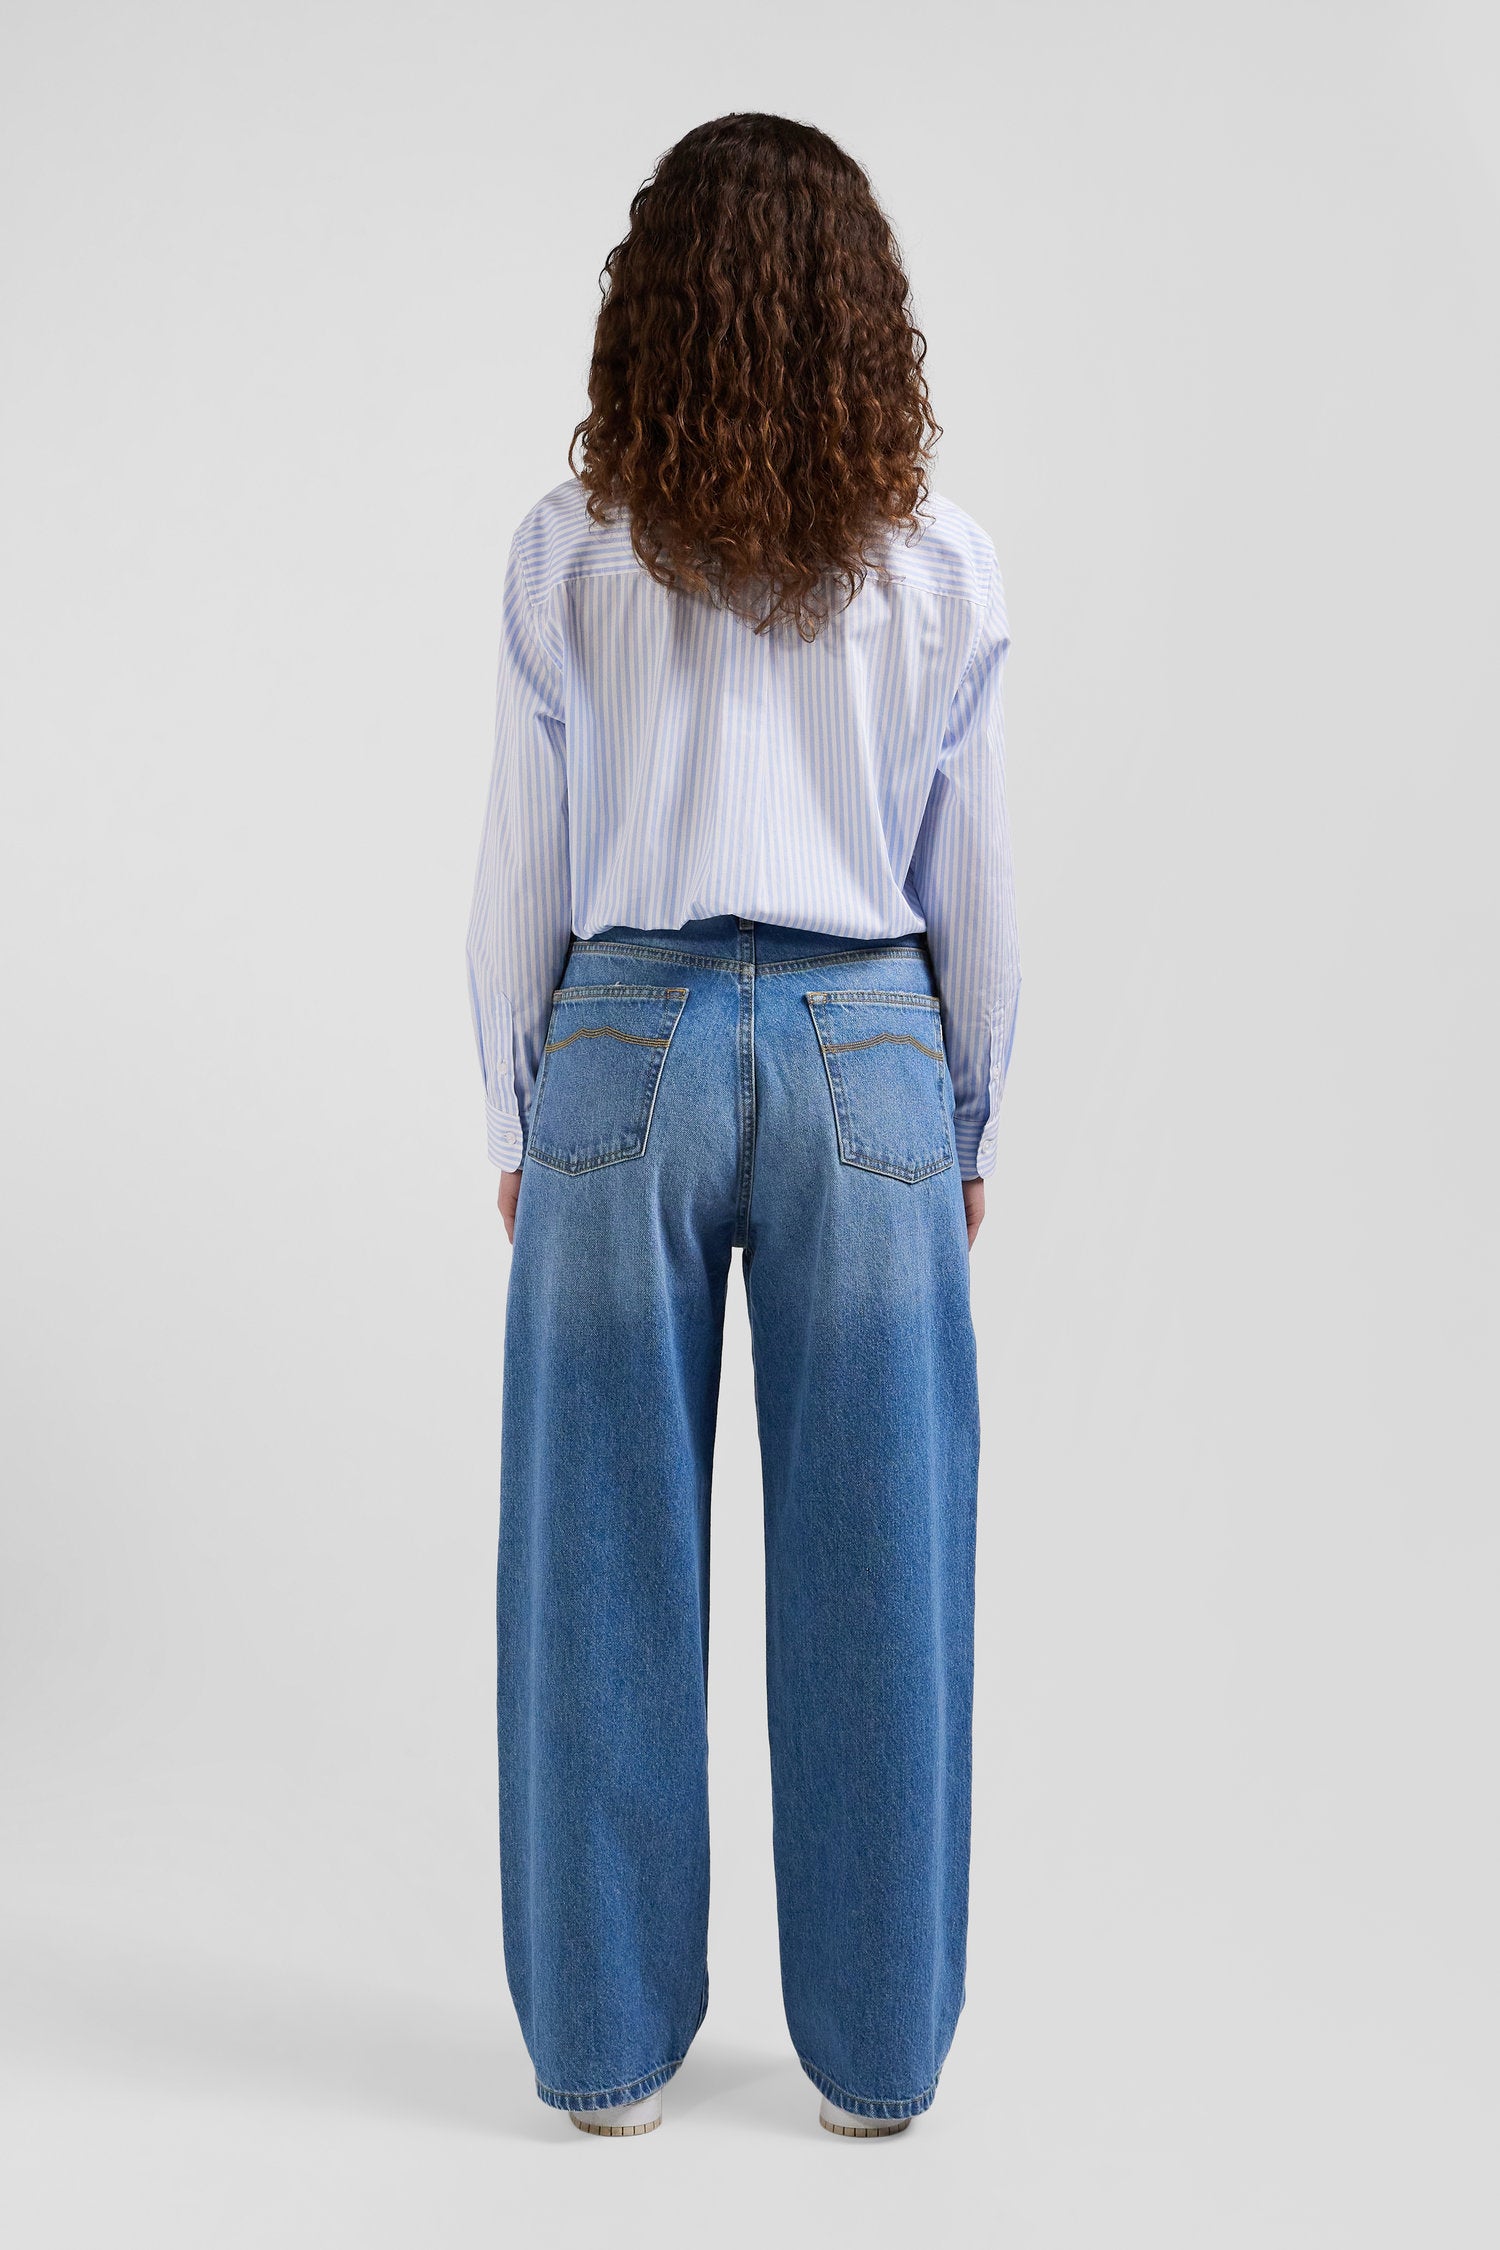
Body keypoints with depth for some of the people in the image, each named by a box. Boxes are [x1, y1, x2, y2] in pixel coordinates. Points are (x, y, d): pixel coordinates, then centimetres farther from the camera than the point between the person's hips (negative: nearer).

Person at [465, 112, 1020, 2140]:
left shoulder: (569, 555, -2)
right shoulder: (940, 569, -1)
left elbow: (524, 870, 1)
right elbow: (973, 887, 4)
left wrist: (518, 1119, 12)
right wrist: (973, 1125, 16)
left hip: (625, 1043, 0)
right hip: (867, 1053, 1)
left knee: (608, 1562, 9)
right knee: (872, 1566, 8)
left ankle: (608, 2041, 22)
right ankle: (877, 2047, 21)